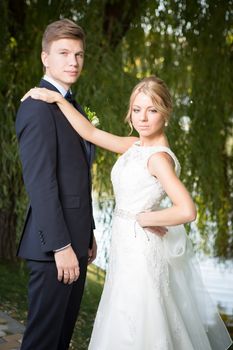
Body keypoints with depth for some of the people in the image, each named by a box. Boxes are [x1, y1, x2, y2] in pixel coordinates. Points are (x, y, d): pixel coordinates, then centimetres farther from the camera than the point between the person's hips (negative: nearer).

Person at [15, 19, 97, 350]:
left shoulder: (72, 105, 16)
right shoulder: (37, 107, -14)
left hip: (75, 239, 9)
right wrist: (60, 246, -21)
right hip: (54, 245, -9)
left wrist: (87, 234, 18)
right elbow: (40, 183, -20)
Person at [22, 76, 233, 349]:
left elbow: (187, 211, -29)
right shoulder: (135, 147, 4)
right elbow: (90, 133, 9)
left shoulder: (159, 157, -19)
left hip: (140, 249, -8)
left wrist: (144, 219, -16)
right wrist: (58, 99, 4)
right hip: (126, 245, 8)